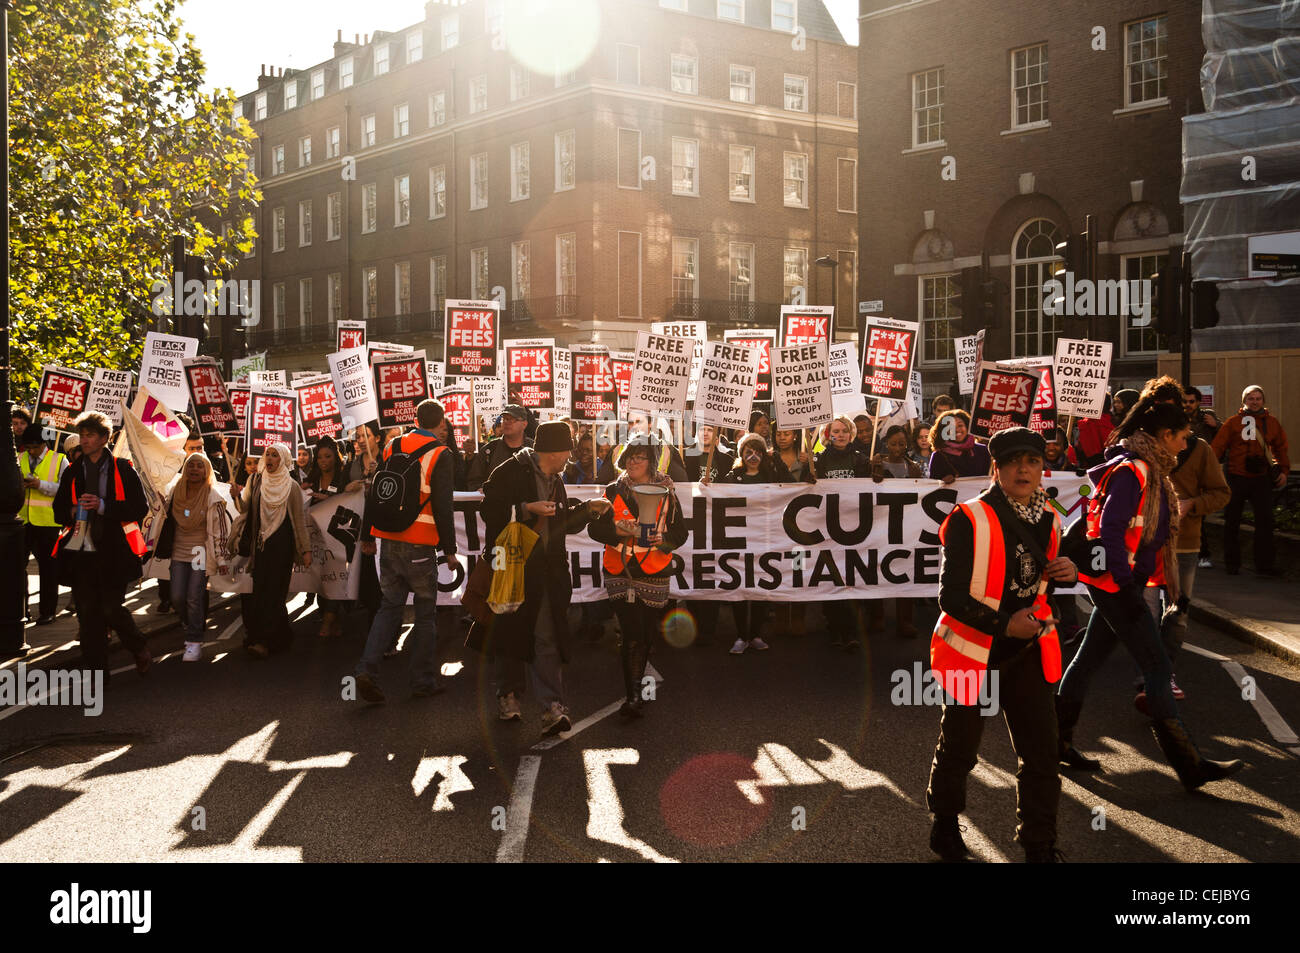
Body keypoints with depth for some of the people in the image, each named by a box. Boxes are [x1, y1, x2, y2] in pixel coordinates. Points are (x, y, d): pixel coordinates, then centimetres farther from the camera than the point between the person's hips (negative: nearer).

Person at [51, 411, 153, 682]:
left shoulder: (122, 470, 2)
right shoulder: (72, 472, 15)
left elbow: (140, 509, -4)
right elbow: (59, 509, 20)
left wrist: (103, 506, -16)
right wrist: (72, 513, -4)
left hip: (113, 552, -4)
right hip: (80, 552, 4)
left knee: (112, 608, -7)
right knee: (88, 614, 4)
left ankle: (140, 651, 20)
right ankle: (97, 671, 12)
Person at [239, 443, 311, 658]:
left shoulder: (292, 487, 3)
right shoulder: (254, 481, 11)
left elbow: (300, 519, 2)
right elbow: (245, 509, 8)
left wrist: (306, 549, -2)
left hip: (282, 545, -3)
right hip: (259, 543, 3)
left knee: (273, 591, -9)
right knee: (260, 590, 0)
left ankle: (264, 640, -12)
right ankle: (280, 636, 11)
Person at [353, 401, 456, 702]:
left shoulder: (391, 447, 7)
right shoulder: (440, 455, -8)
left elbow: (374, 494, 12)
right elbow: (443, 507, -10)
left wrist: (368, 536, 20)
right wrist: (449, 548, -3)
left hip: (388, 542, 5)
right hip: (420, 545, -5)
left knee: (390, 606, 13)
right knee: (425, 613, 7)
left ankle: (367, 669, -2)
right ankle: (423, 681, 12)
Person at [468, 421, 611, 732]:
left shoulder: (555, 482, 18)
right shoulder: (511, 471, -6)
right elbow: (490, 511, -13)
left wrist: (588, 508, 13)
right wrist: (527, 508, -19)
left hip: (545, 572, 5)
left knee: (547, 639, -5)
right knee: (509, 633, 8)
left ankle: (552, 707, -11)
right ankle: (508, 695, 25)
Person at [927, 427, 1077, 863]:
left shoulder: (1048, 519, 2)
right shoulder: (969, 520, -19)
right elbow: (951, 596, -20)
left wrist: (1067, 573, -3)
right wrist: (1003, 624, -29)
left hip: (1027, 651, 5)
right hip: (972, 650, -5)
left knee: (1041, 751, 3)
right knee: (959, 747, 13)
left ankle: (1040, 847, 19)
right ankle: (945, 824, 39)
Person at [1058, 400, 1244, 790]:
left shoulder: (1148, 471, 14)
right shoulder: (1131, 471, -18)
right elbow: (1109, 531, -24)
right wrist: (1126, 587, -23)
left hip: (1120, 583, 10)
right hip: (1115, 583, -10)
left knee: (1088, 660, 15)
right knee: (1157, 667, -6)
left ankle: (1058, 740, 24)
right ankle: (1190, 765, -1)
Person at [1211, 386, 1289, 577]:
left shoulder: (1272, 422, 9)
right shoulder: (1233, 422, 1)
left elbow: (1281, 448, 17)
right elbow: (1217, 446, -5)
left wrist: (1284, 470, 7)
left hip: (1262, 478, 1)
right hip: (1237, 477, -1)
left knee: (1265, 520, -4)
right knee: (1232, 521, 5)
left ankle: (1264, 563, 1)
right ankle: (1232, 562, 17)